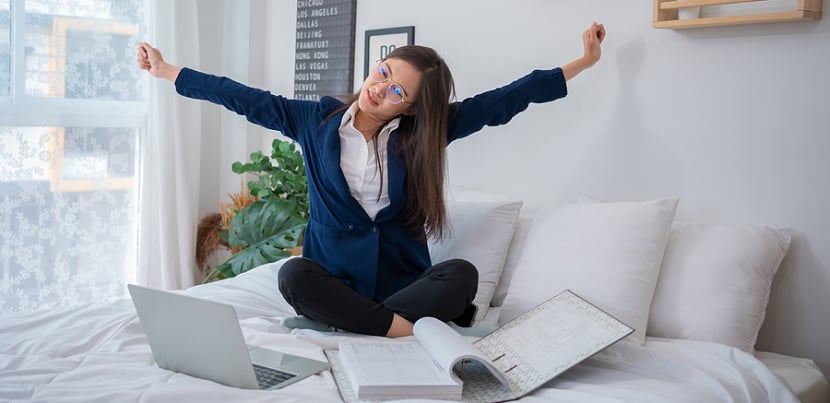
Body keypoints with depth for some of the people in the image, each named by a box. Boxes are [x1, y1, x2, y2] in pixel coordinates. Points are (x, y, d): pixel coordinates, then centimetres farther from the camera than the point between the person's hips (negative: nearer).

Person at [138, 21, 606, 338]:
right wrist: (166, 71, 11)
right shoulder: (317, 120, 1)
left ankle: (353, 324, -30)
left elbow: (502, 100, 2)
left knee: (462, 274, -29)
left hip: (402, 280, 0)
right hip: (335, 279, 0)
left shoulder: (422, 133, -1)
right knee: (294, 274, -33)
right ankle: (420, 328, -31)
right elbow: (246, 98, 7)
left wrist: (583, 62, 6)